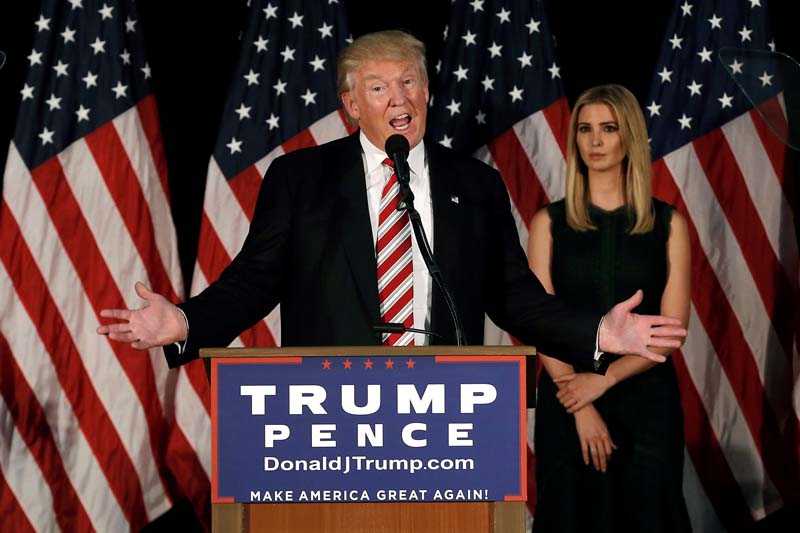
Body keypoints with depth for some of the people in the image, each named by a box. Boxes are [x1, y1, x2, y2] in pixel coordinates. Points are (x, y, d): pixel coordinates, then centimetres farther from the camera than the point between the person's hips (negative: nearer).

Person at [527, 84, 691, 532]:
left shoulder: (668, 224, 3)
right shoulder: (550, 223, 3)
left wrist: (603, 379, -15)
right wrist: (581, 408, -13)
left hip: (646, 399, 0)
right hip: (568, 399, 0)